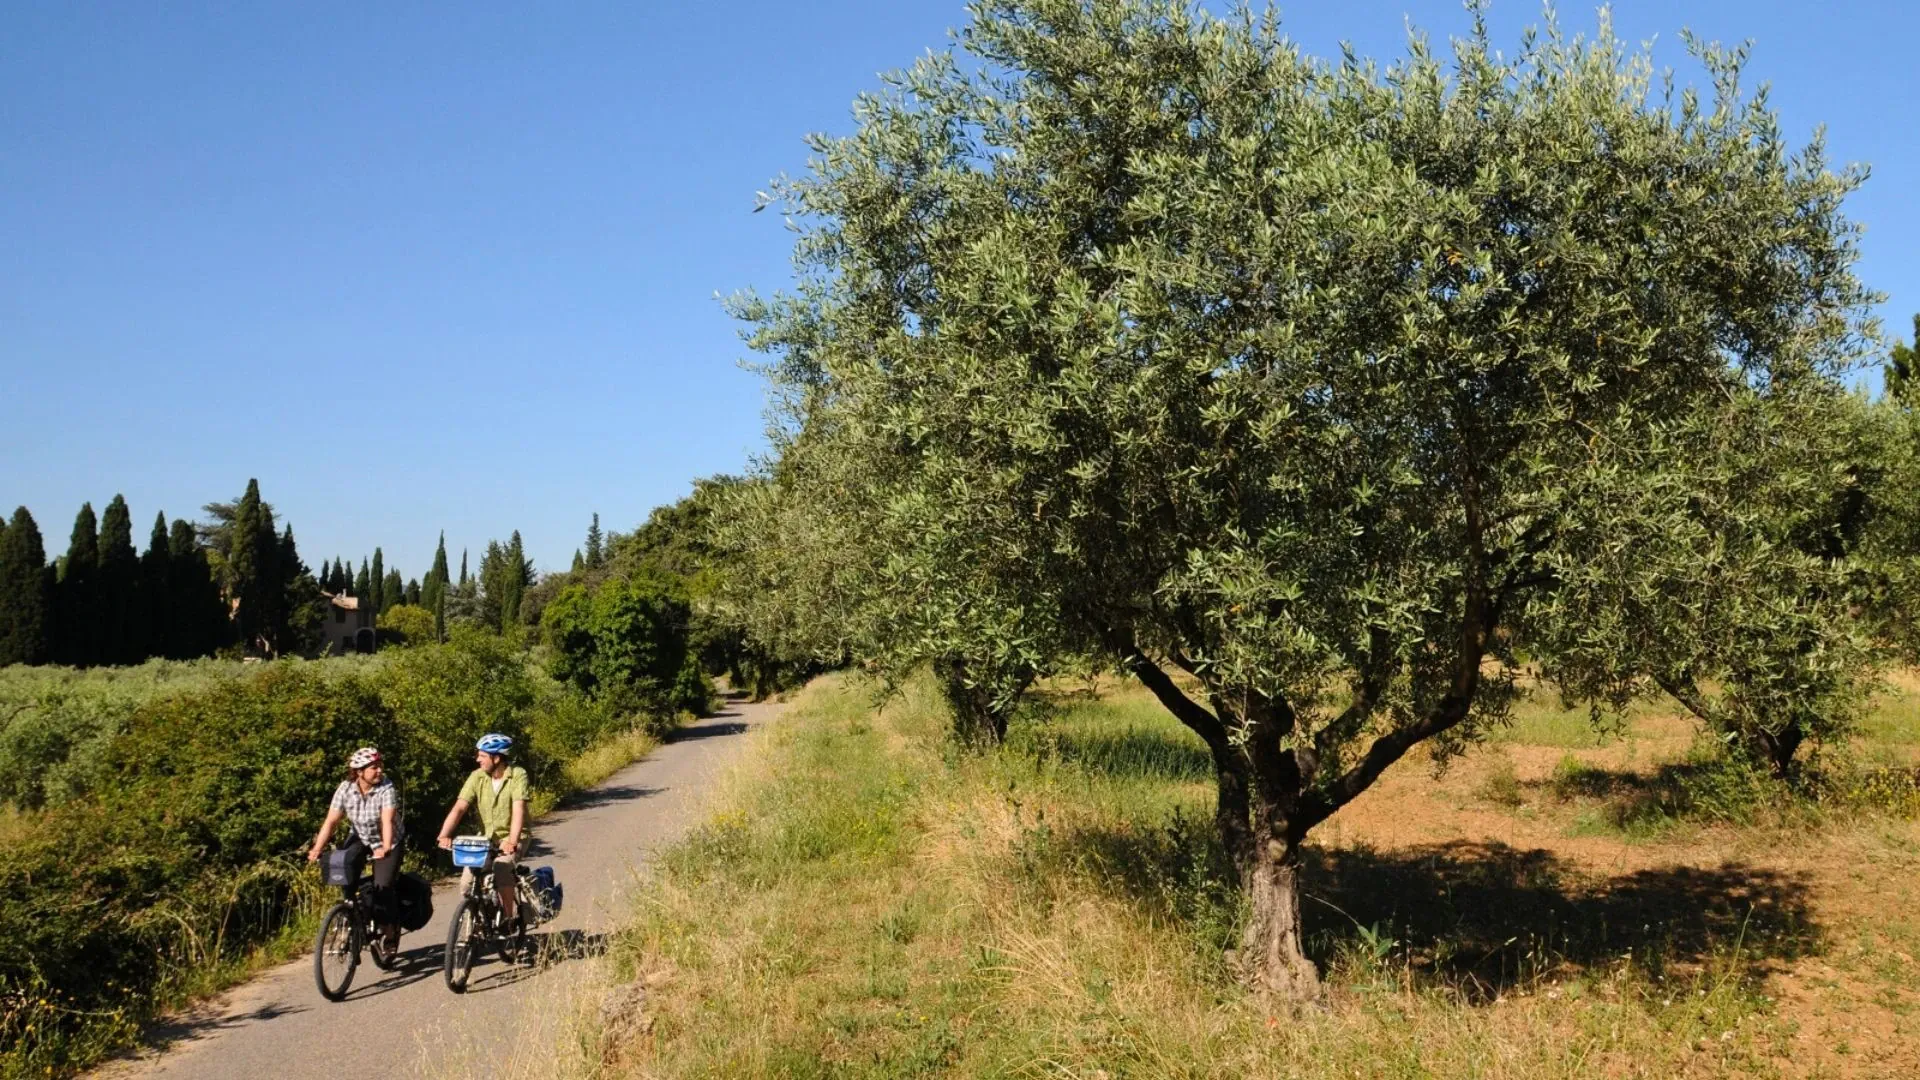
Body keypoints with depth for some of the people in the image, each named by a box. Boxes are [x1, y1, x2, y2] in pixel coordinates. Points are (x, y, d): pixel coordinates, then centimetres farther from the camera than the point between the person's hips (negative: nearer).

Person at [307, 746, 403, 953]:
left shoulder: (387, 788, -23)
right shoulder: (345, 789, -16)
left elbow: (387, 821, -33)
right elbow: (331, 821, -19)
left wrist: (386, 848, -47)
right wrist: (317, 849, -29)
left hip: (386, 842, -3)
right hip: (359, 838, 3)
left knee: (382, 886, -17)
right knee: (347, 868, -24)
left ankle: (391, 929, 6)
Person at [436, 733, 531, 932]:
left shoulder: (517, 775, -16)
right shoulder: (477, 777, -6)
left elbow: (518, 809, -27)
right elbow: (459, 807, -14)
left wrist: (512, 840, -41)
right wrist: (445, 835, -30)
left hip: (512, 838, -4)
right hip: (486, 838, 4)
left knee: (500, 869, -30)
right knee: (467, 881, -13)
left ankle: (510, 915, -9)